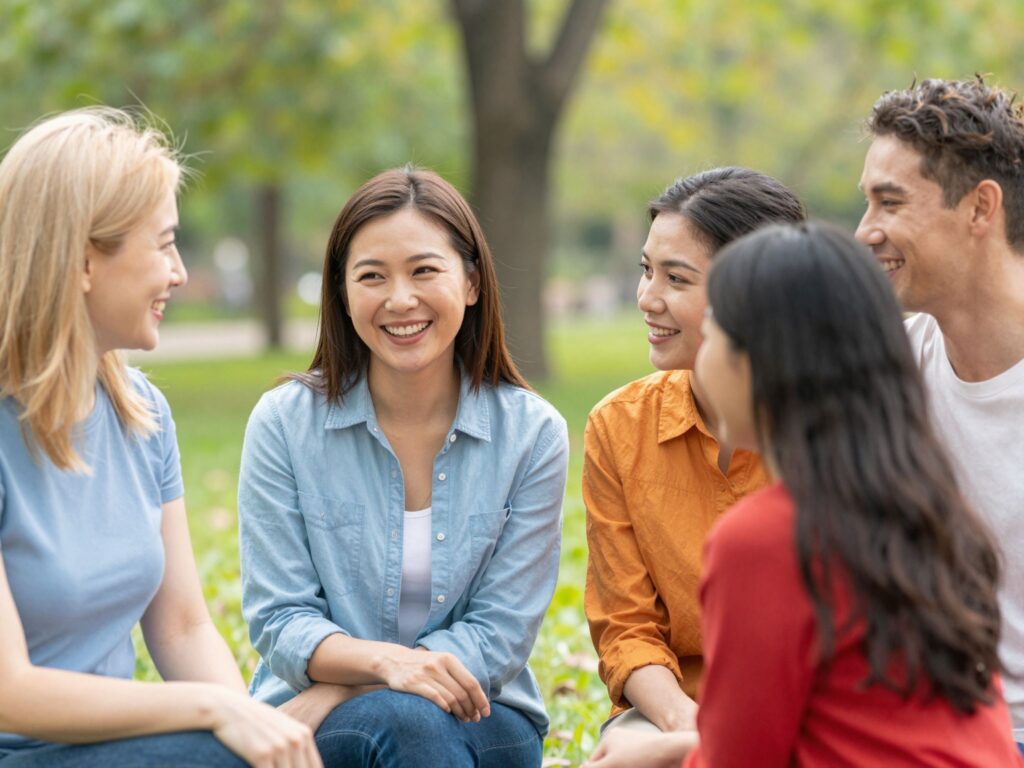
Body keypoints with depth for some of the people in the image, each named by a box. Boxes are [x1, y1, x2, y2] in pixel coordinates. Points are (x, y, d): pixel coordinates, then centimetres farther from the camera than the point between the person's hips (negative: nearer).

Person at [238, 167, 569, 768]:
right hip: (312, 718, 0)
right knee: (404, 720, -33)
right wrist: (385, 661, -26)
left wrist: (340, 696, -14)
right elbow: (280, 623, -5)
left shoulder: (533, 434, -3)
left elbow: (499, 636, -5)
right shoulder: (283, 424, -3)